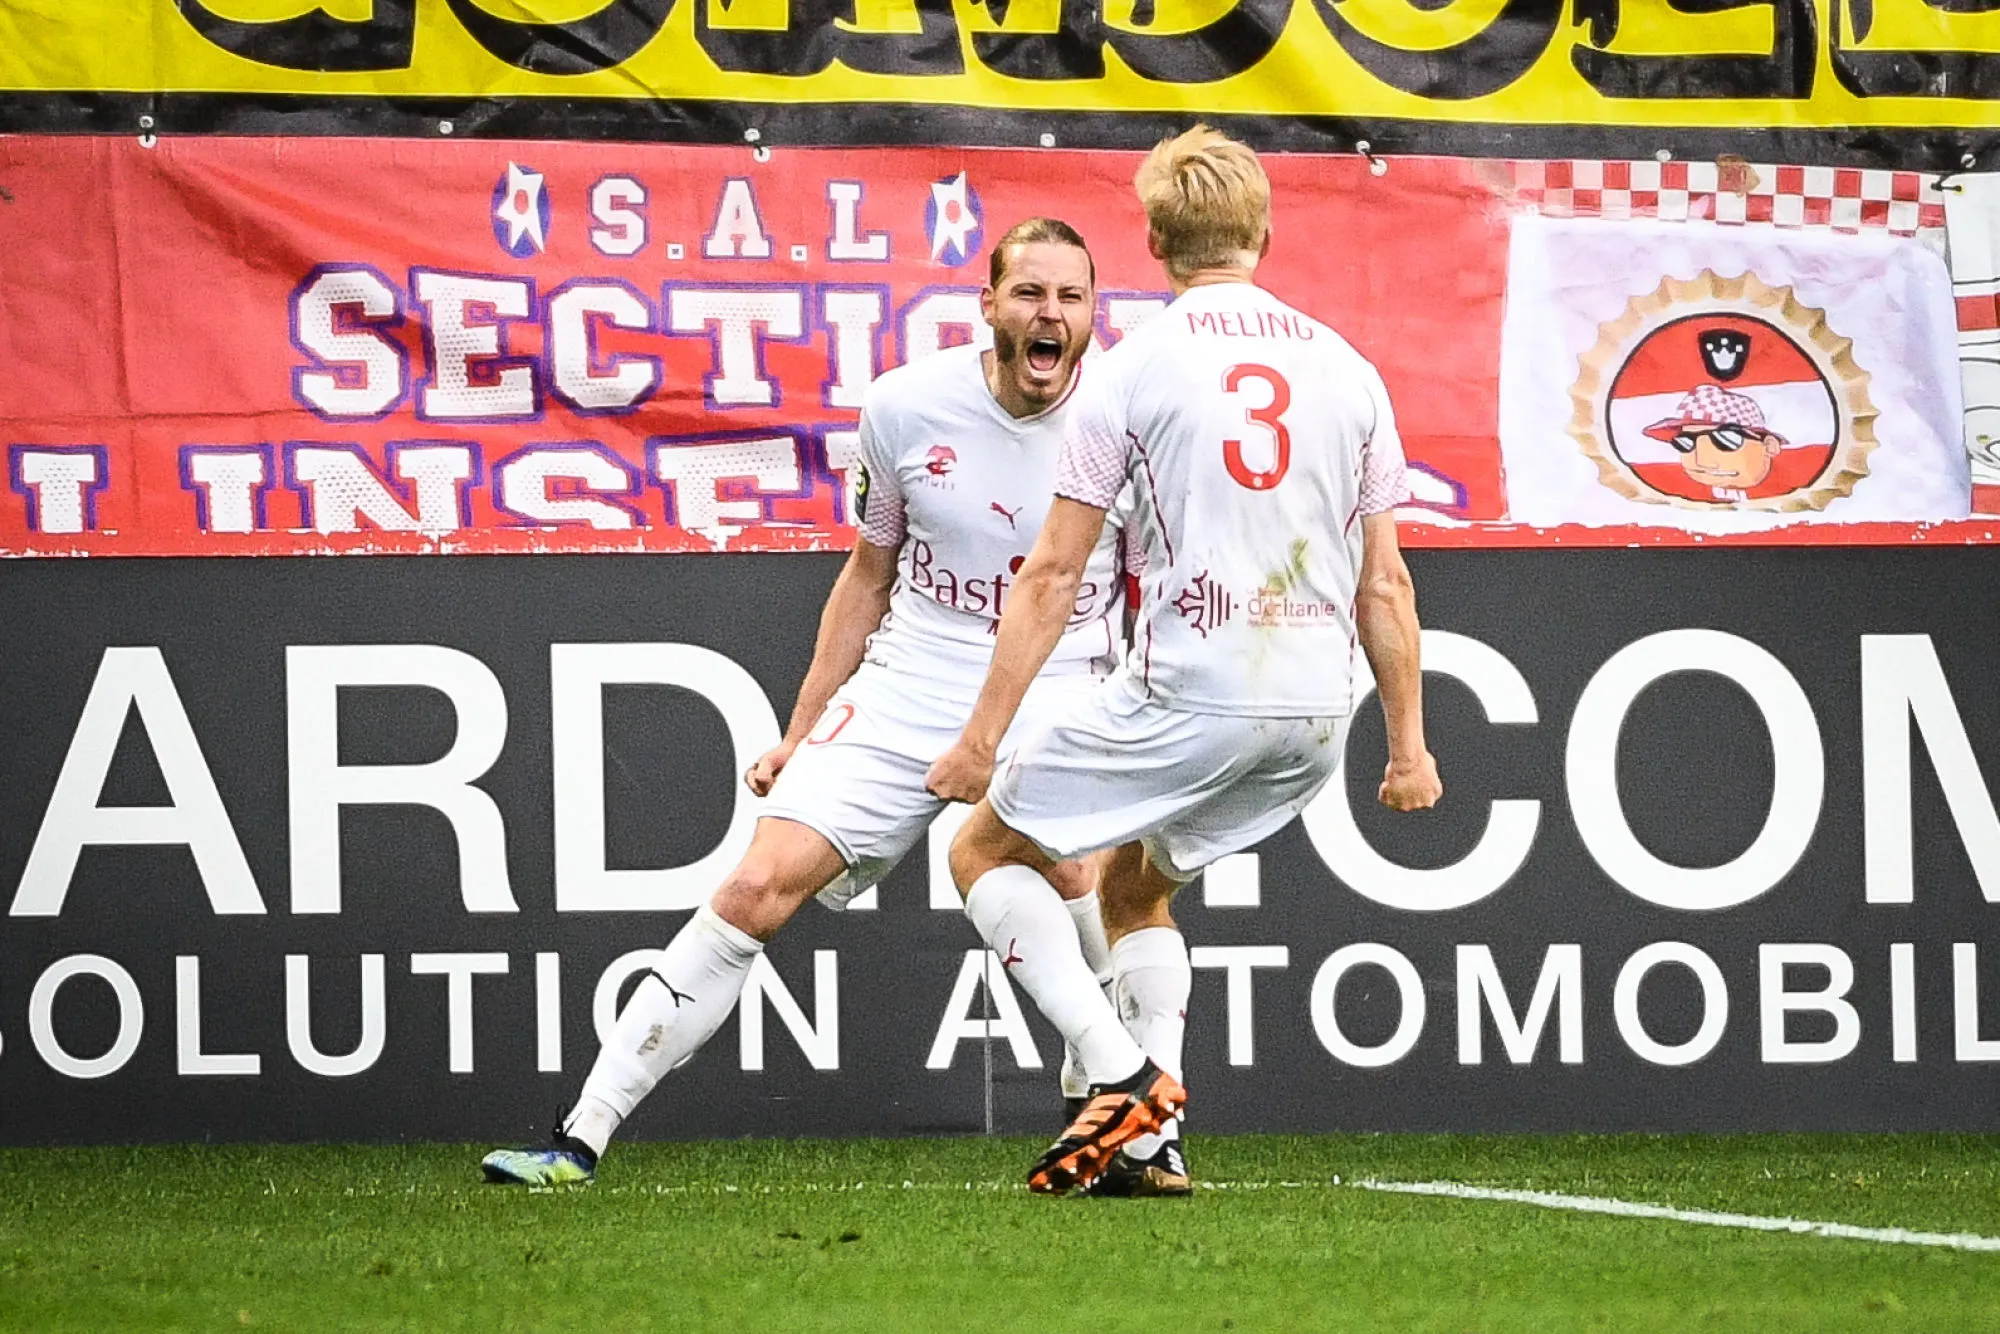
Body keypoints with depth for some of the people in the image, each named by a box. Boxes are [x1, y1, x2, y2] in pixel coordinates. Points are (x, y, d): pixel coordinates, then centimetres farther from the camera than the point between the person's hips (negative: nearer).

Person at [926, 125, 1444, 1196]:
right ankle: (1152, 1139, 12)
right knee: (1134, 888, 25)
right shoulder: (1345, 369, 10)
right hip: (1319, 709, 6)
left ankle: (1123, 1077, -6)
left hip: (1187, 694, -6)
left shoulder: (1131, 370, -3)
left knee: (987, 849, 10)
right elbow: (1384, 582, 11)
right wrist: (1408, 740, 18)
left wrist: (983, 736, 0)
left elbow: (1052, 575, -4)